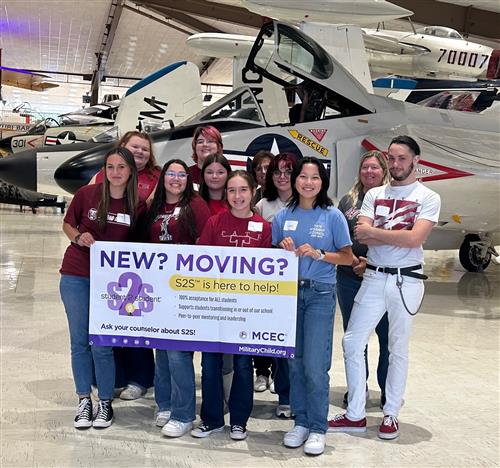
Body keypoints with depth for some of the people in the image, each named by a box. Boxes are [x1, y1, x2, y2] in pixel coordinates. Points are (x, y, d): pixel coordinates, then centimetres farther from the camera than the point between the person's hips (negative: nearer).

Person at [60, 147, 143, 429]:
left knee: (101, 344, -1)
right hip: (75, 276, 1)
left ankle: (106, 403, 18)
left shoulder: (137, 205, -4)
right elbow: (67, 224, 9)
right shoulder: (87, 194, -5)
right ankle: (84, 401, 23)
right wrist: (78, 236, -10)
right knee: (79, 340, 8)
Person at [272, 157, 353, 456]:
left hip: (320, 295, -3)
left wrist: (318, 254, -13)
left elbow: (347, 257, 1)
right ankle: (301, 422, 22)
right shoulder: (283, 216, 6)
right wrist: (283, 249, -7)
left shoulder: (333, 216, -2)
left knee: (315, 366, -6)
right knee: (294, 362, 7)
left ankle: (318, 428, 9)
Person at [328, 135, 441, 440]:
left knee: (398, 349, 8)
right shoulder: (374, 195, 10)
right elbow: (361, 236, -3)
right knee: (352, 343, 2)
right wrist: (400, 236, -12)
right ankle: (355, 415, 13)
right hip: (373, 278, 4)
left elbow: (415, 238, -17)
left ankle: (391, 414, 22)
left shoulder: (428, 198, -2)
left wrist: (374, 232, -9)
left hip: (406, 281, -4)